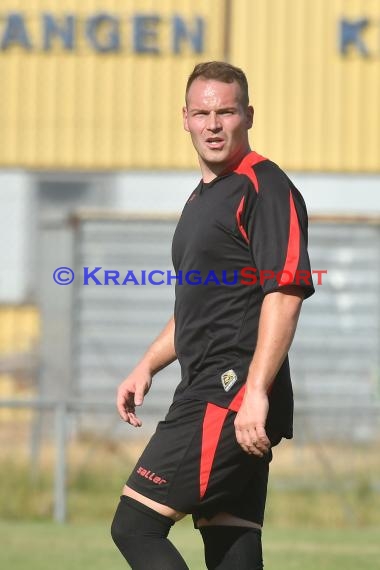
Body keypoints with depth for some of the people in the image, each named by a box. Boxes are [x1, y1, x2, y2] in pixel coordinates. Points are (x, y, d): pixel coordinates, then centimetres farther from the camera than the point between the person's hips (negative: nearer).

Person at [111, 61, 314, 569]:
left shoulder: (265, 188, -9)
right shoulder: (203, 198, 22)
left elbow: (285, 294, -18)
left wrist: (256, 393, -25)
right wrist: (148, 366, 23)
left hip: (234, 395, -10)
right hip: (209, 396, 10)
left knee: (135, 526, -13)